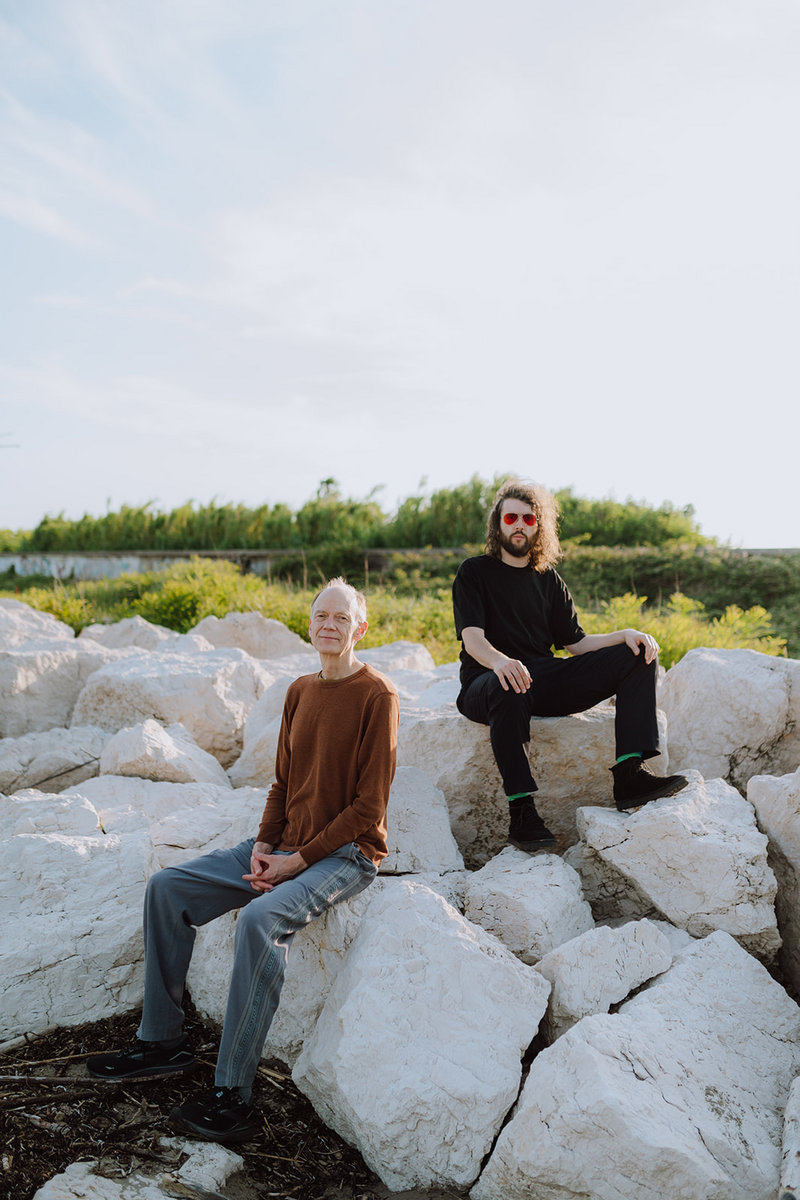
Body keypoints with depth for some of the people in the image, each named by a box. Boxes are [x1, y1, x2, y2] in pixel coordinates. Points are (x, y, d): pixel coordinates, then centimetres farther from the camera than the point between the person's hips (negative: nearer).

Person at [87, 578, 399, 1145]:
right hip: (285, 845, 8)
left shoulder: (377, 695, -11)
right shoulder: (300, 692, 11)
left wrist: (298, 860, -15)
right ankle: (162, 1041, 8)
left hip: (345, 853, -8)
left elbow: (369, 806, -14)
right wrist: (263, 846, -1)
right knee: (167, 888, -3)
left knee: (261, 918, -34)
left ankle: (233, 1092, -24)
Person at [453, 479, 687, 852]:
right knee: (509, 689, -43)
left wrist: (625, 635, -2)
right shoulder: (474, 573, 4)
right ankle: (521, 813, -36)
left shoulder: (548, 580, 19)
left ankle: (629, 775, -26)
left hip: (546, 682, 5)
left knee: (638, 657, -10)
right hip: (486, 684, -5)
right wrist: (499, 661, -35)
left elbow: (575, 643, 16)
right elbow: (472, 639, -11)